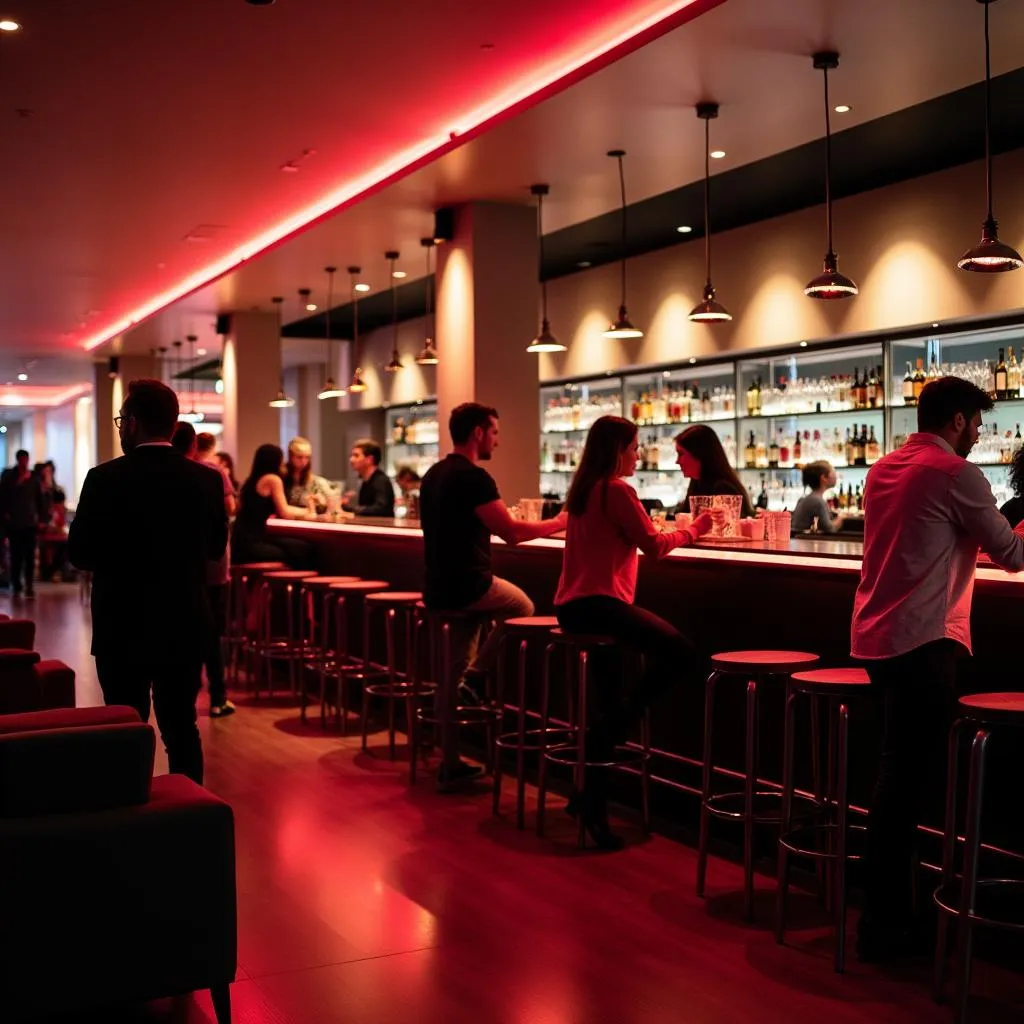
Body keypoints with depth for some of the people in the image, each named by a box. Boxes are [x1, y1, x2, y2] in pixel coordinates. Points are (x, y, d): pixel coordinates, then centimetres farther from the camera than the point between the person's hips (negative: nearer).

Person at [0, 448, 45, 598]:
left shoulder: (34, 478, 6)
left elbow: (40, 499, 9)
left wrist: (42, 518, 3)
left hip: (30, 523, 1)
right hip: (14, 523, -1)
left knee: (30, 557, -2)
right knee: (16, 556, 0)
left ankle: (29, 587, -2)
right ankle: (16, 587, 9)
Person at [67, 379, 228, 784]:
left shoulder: (105, 479, -13)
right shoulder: (206, 479, -4)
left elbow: (79, 553, -7)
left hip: (123, 627, -3)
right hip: (185, 625, 3)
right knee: (181, 727, 11)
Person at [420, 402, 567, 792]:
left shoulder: (433, 475, 12)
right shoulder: (473, 477, -16)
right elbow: (512, 533, -17)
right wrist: (558, 524, -3)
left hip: (438, 588, 8)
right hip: (467, 586, -8)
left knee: (452, 672, 13)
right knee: (523, 609, 19)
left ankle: (450, 765, 15)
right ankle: (473, 679, 10)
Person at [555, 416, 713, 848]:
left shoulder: (584, 489, 19)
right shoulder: (616, 489, -8)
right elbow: (654, 546, -7)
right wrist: (693, 529, 9)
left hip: (572, 606, 10)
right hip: (599, 604, -10)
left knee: (609, 704, 12)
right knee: (679, 654, -16)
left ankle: (592, 803, 13)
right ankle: (608, 732, -12)